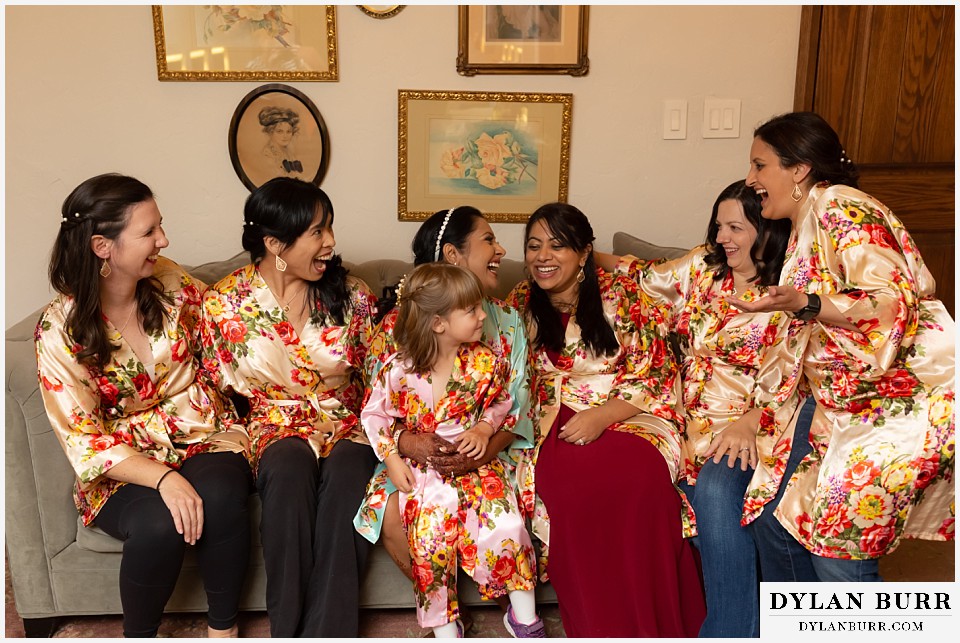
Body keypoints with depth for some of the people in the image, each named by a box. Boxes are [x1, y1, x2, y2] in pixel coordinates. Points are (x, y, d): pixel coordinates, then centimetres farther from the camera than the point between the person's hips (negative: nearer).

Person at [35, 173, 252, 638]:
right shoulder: (60, 328, -12)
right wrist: (164, 478, -27)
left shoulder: (172, 285, -3)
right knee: (160, 524, -32)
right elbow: (84, 441, -14)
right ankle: (138, 634, 0)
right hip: (121, 464, -2)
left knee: (220, 498, -31)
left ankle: (222, 629, -7)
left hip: (199, 435, 2)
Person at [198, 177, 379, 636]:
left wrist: (369, 429, -8)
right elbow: (217, 387, 5)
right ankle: (289, 628, -23)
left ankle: (326, 629, -26)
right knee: (291, 464, -36)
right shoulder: (223, 303, -2)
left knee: (346, 469, -35)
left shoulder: (351, 294, 1)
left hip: (345, 425, 1)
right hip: (272, 429, 0)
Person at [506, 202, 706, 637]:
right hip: (558, 423, 2)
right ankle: (597, 627, -14)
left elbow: (654, 376, -4)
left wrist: (602, 416, -18)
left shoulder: (621, 297, -1)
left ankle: (650, 625, -14)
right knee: (565, 482, -32)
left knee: (637, 476, -34)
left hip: (628, 415, -1)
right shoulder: (522, 303, 9)